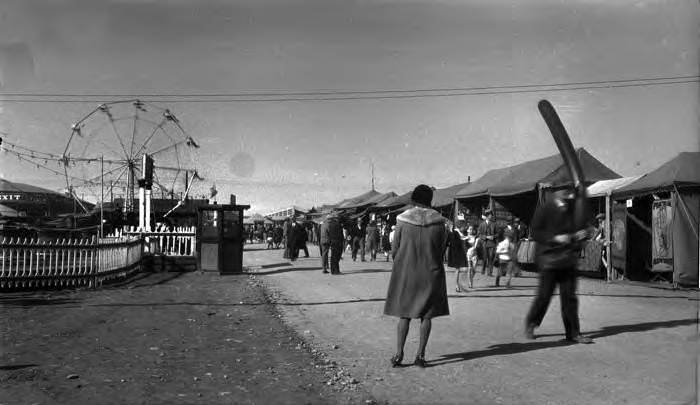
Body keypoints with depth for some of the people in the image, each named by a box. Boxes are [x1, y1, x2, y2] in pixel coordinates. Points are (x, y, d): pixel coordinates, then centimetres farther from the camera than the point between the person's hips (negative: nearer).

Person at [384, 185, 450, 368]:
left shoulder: (403, 220, -6)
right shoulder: (440, 222, -5)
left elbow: (394, 250, -1)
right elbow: (441, 250, 3)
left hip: (405, 272, 0)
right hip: (431, 272, 0)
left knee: (404, 314, 9)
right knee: (426, 315, 9)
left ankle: (398, 354, 4)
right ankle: (420, 354, 6)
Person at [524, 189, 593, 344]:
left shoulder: (571, 211, 11)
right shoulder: (544, 210, -4)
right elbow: (536, 232, -8)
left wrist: (579, 235, 1)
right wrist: (555, 238, -18)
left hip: (568, 260, 5)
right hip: (549, 259, -5)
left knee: (569, 297, 4)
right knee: (544, 295, -1)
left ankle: (573, 333, 10)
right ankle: (530, 324, 22)